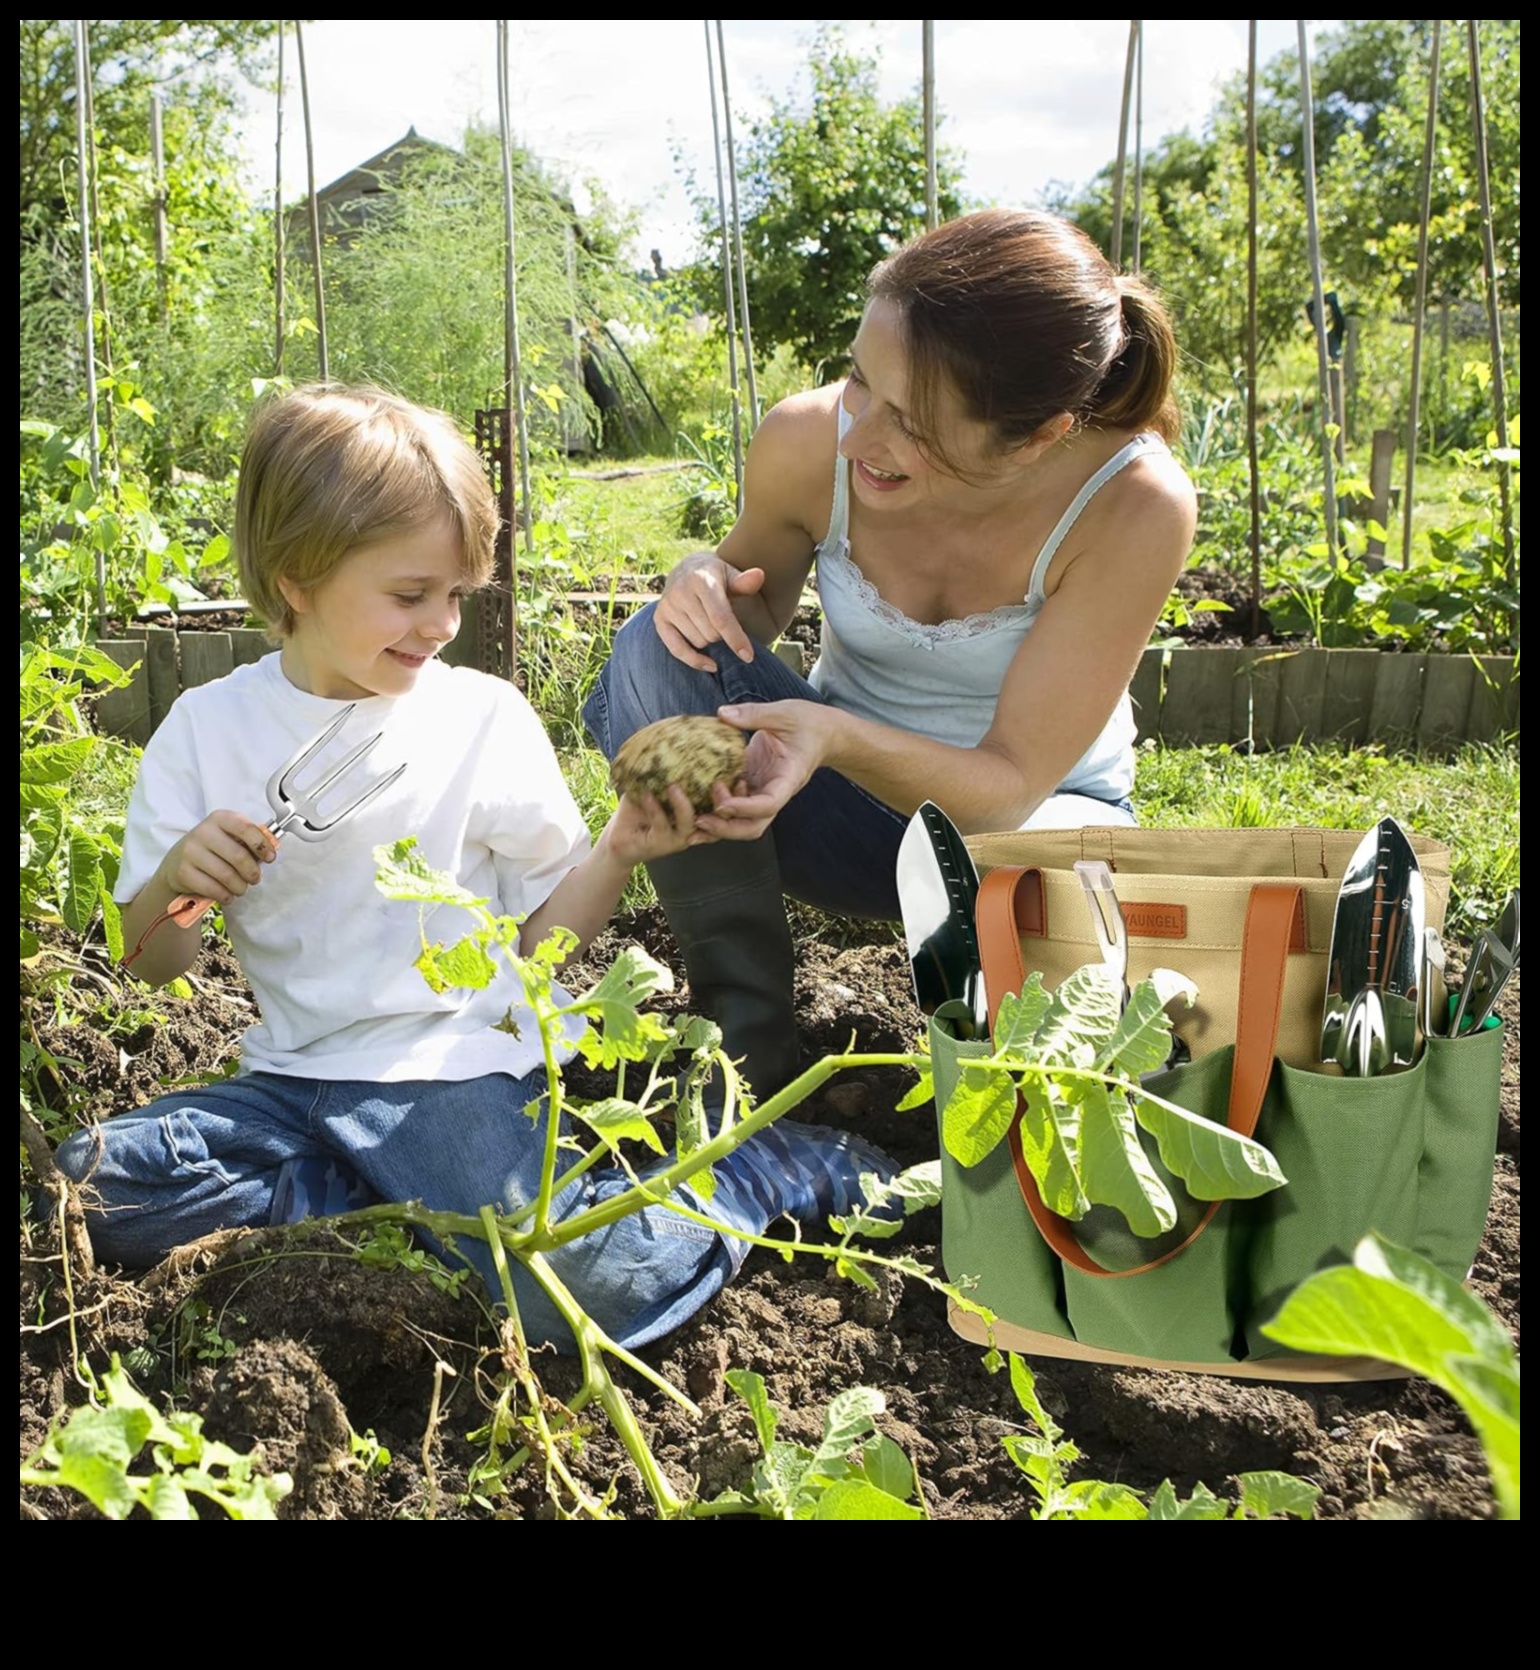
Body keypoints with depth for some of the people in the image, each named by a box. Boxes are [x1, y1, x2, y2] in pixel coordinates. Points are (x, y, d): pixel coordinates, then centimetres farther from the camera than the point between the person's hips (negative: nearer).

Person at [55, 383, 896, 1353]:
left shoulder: (483, 717, -1)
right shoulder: (208, 729, 3)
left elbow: (546, 930, 3)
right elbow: (155, 966, 6)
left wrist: (618, 853, -16)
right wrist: (172, 886, -16)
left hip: (460, 1063, -3)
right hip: (299, 1072, 4)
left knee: (575, 1288, -28)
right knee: (91, 1182, -18)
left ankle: (779, 1169, -1)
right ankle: (411, 1201, -10)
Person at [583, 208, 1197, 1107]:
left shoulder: (1134, 504, -29)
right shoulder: (808, 442, -21)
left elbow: (1011, 783, -25)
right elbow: (758, 604, 2)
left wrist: (840, 738, -44)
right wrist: (706, 583, -23)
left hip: (1020, 809, -3)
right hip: (845, 800, 3)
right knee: (661, 651, -23)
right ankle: (744, 1028, -12)